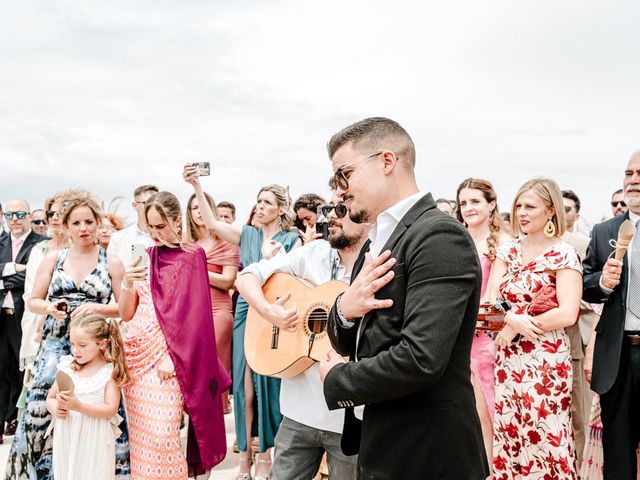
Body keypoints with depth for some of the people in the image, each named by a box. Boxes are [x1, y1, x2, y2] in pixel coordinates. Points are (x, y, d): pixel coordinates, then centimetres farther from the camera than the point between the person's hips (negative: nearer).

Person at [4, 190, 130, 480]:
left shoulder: (111, 263, 4)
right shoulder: (53, 258, 9)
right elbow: (33, 302, 12)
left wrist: (95, 307, -13)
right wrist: (49, 307, -10)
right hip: (55, 347, 2)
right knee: (43, 413, -2)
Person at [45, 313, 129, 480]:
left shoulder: (110, 371, -8)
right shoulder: (67, 367, 5)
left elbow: (111, 409, -15)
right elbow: (50, 398, 12)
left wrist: (78, 406, -25)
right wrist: (55, 408, -10)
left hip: (94, 441, -4)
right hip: (66, 438, 4)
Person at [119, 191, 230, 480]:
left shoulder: (191, 257, -3)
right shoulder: (143, 258, 9)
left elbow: (193, 315, -8)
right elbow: (126, 315, 7)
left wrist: (173, 359, -14)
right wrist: (127, 282, -11)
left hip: (166, 358, -4)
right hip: (135, 356, 5)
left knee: (162, 437, -6)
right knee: (139, 437, 8)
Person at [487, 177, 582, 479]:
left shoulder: (564, 254, -6)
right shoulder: (507, 251, 8)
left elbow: (567, 314, -15)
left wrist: (514, 328, -12)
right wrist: (514, 318, -16)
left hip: (546, 359, -5)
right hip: (508, 357, 5)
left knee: (543, 439, 2)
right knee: (507, 434, 11)